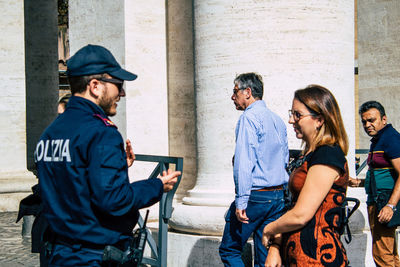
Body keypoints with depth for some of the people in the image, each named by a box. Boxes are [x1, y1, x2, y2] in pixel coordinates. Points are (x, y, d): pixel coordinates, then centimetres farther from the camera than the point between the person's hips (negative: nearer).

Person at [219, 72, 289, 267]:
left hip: (255, 195, -8)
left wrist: (241, 200, -20)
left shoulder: (249, 117, -10)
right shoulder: (278, 120, 15)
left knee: (229, 250, 2)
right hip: (278, 196, 8)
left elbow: (244, 162, -18)